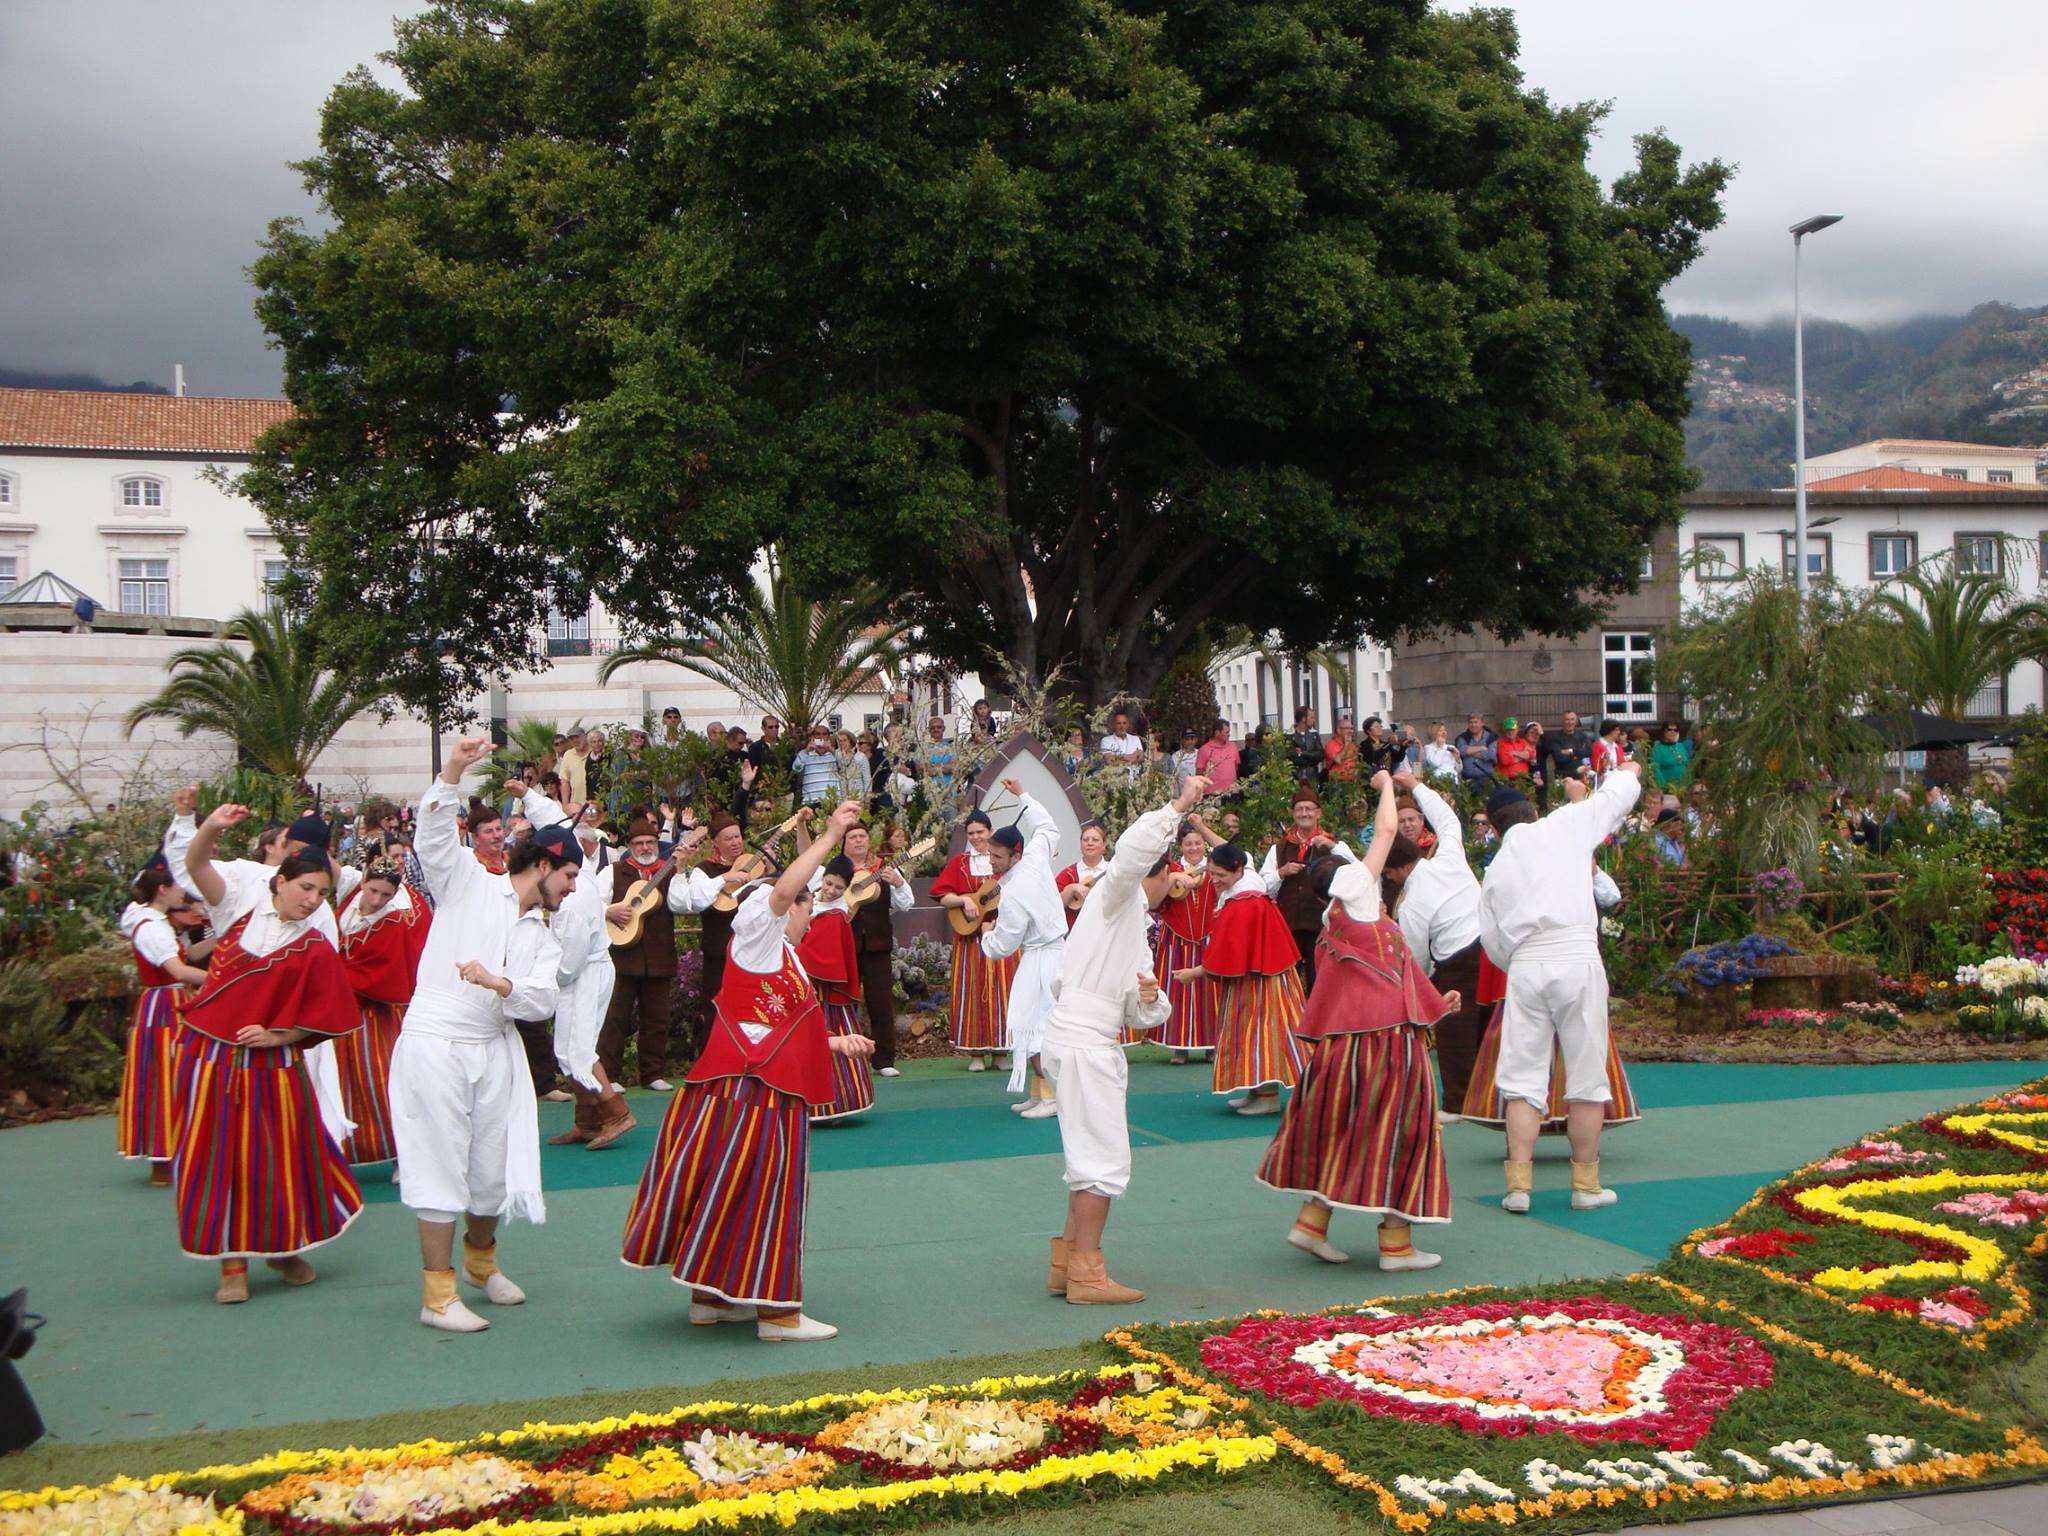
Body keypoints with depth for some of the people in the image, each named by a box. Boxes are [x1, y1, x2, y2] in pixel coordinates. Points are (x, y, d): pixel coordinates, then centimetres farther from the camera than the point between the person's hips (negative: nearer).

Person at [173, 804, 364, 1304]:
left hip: (271, 1062, -1)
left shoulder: (315, 948, -3)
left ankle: (285, 1248, 26)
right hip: (211, 1055, 1)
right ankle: (232, 1262, 12)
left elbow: (321, 1017, -1)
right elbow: (196, 864, -11)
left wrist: (276, 1036, -15)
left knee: (280, 1157, 3)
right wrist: (212, 827, -30)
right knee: (218, 1156, 2)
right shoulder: (243, 903, 1)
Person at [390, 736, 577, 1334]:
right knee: (441, 1167, -4)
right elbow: (434, 832, -14)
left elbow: (543, 999, 0)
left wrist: (499, 983, -19)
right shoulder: (469, 882, 2)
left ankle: (481, 1259, 36)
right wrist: (453, 770, -27)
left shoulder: (543, 936, 15)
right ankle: (437, 1294, 4)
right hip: (434, 1044, -6)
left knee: (496, 1167, 9)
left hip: (495, 1050, 6)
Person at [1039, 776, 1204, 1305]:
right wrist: (1179, 806, -25)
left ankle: (1065, 1262, 24)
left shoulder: (1137, 931, 25)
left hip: (1098, 1045, 10)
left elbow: (1138, 1016, 18)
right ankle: (1086, 1272, -1)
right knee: (1104, 1160, -7)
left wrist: (1149, 1000, -4)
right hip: (1080, 1040, -10)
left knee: (1092, 1158, 16)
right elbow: (1132, 853, -27)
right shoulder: (1115, 895, -2)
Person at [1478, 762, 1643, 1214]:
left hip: (1523, 967, 3)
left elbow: (1494, 943, 14)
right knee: (1586, 1075, 6)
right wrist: (1626, 771, 39)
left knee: (1523, 1076, 7)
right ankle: (1586, 1185, 14)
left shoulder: (1494, 870, 15)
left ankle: (1519, 1184, 4)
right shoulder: (1564, 825, 7)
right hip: (1577, 959, -3)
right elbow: (1620, 793, 18)